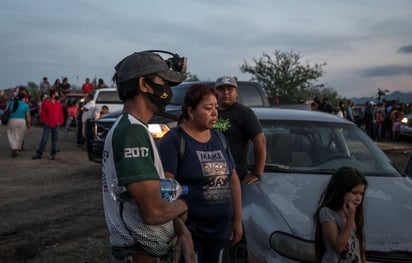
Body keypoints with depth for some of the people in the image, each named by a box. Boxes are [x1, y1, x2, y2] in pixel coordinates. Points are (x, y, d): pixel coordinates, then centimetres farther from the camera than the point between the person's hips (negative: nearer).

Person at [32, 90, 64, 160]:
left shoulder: (59, 104, 10)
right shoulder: (45, 103, -1)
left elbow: (61, 113, 13)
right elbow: (42, 114, 1)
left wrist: (61, 121, 1)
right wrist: (45, 121, -6)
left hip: (56, 125, 3)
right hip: (48, 125, -3)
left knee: (55, 140, 6)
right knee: (44, 139, -5)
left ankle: (53, 154, 16)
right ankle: (39, 154, 3)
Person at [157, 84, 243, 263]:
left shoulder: (219, 138, 10)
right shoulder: (173, 140, -11)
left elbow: (233, 180, 14)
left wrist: (237, 220, 11)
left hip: (220, 230, 7)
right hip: (188, 232, -6)